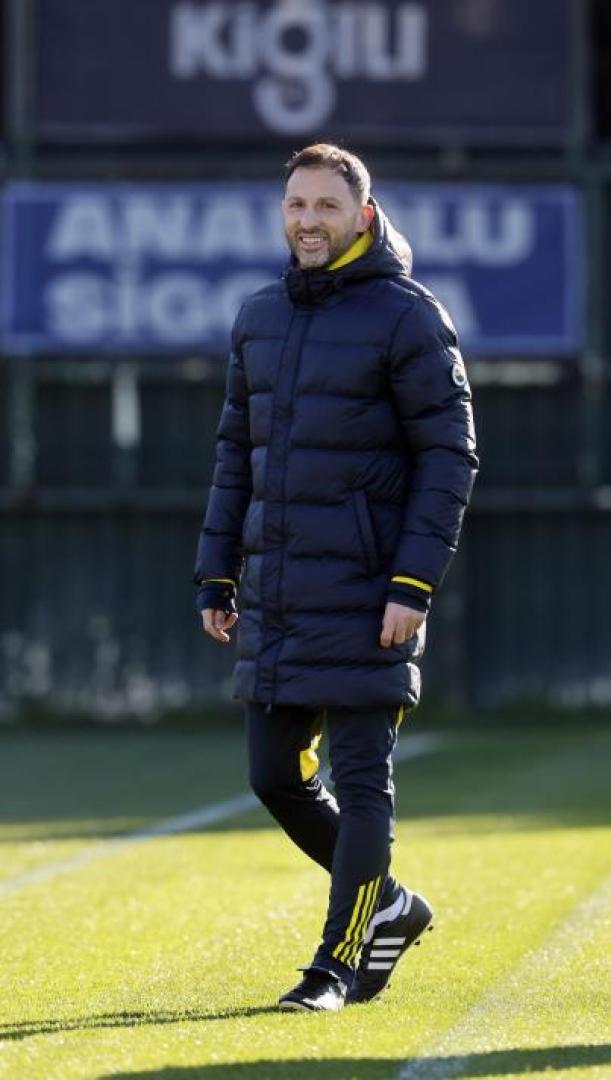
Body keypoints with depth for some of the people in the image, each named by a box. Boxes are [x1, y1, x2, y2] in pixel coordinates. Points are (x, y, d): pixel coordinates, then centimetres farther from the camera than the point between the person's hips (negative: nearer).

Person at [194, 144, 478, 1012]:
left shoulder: (407, 316, -7)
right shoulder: (259, 319, 12)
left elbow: (449, 457, -9)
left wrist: (414, 586, -16)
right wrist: (216, 577, 12)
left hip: (365, 599, -7)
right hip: (275, 599, 7)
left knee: (361, 779, -4)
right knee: (276, 777, 10)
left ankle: (340, 960, 2)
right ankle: (389, 907, 27)